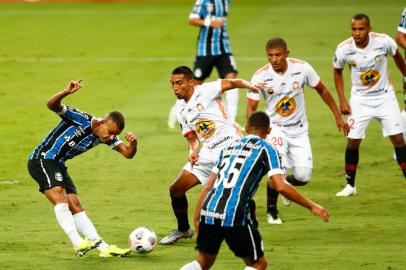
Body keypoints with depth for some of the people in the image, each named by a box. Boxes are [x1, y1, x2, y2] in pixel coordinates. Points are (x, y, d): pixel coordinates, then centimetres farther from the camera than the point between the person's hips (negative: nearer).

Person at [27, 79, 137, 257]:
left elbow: (127, 153, -5)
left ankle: (103, 248, 3)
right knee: (60, 199, -24)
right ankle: (78, 243, -33)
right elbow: (52, 105, -32)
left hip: (58, 166, 8)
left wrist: (133, 144, -29)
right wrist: (66, 92, -51)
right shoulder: (81, 120, -20)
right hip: (42, 160, -8)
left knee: (76, 207, 6)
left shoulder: (107, 137, 0)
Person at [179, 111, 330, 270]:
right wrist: (311, 206, 0)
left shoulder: (230, 147, 23)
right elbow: (280, 186, -6)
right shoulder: (265, 149, 6)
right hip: (234, 216, -5)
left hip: (208, 211, 5)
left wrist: (197, 218, 25)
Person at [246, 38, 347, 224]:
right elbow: (251, 107, -10)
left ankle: (287, 184, 33)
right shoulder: (261, 76, -15)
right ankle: (271, 211, -5)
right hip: (275, 127, -2)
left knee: (303, 177, -5)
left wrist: (338, 117, 6)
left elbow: (322, 90, 4)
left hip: (299, 130, 2)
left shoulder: (302, 68, -12)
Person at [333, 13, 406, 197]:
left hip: (385, 97, 0)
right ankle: (350, 185, 13)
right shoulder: (344, 49, -17)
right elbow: (337, 72, 2)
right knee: (353, 142, -3)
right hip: (360, 99, 0)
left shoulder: (383, 41, -19)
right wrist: (342, 101, -2)